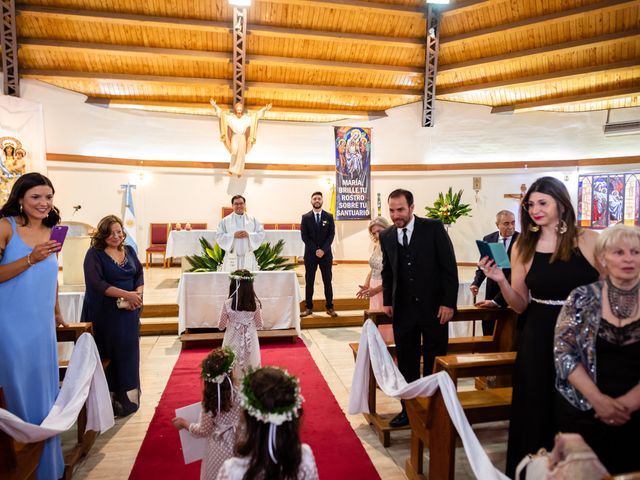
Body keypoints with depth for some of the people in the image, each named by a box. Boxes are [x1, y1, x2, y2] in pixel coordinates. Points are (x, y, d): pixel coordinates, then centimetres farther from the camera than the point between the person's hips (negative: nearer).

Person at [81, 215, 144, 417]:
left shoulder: (129, 251, 9)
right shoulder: (94, 254, -6)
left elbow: (139, 274, 9)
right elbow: (96, 283, -16)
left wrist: (137, 294, -11)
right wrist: (126, 295, -23)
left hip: (129, 312, 4)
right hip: (104, 313, -4)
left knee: (128, 352, 8)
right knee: (108, 355, 0)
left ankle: (127, 398, 21)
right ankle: (108, 399, 12)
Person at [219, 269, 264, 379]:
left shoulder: (228, 304, -15)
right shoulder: (255, 303, -12)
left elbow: (221, 326, -5)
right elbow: (259, 325, -2)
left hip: (233, 342, -1)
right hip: (250, 341, 1)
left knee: (233, 369, 12)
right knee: (251, 367, 15)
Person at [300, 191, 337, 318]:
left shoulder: (329, 217, 5)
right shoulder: (305, 217, 2)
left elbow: (331, 235, -1)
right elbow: (304, 236, -3)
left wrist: (323, 250, -14)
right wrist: (315, 250, -13)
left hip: (326, 254, 1)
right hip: (310, 254, 0)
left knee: (327, 281, 5)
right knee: (309, 282, 4)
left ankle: (330, 307, 12)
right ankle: (308, 307, 11)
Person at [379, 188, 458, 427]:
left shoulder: (434, 228, -8)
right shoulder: (386, 236, 4)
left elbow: (449, 266, -7)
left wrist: (448, 302, -11)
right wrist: (387, 301, 7)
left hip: (434, 307, -3)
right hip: (403, 309, 3)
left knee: (435, 362, 9)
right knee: (406, 363, 10)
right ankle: (409, 408, 25)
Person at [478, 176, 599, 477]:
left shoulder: (590, 241, -4)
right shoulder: (523, 248, -1)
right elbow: (521, 305, 2)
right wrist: (500, 281, -15)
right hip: (538, 341, 1)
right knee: (536, 413, 13)